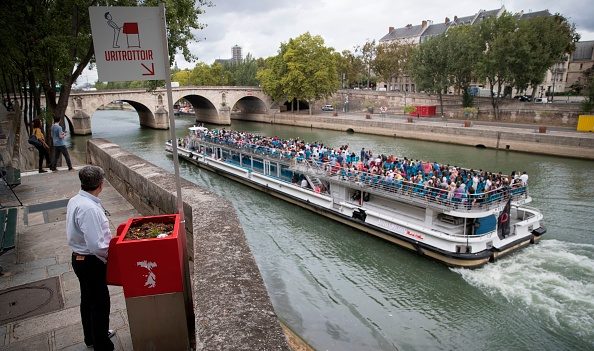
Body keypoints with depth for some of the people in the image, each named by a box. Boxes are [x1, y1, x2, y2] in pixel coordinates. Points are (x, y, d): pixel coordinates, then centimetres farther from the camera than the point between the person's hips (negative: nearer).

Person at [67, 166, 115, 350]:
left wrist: (108, 236, 11)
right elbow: (96, 245, -30)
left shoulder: (75, 200, 1)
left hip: (79, 258, 10)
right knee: (100, 303, 7)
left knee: (88, 299, 24)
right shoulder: (89, 208, -29)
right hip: (91, 262, -10)